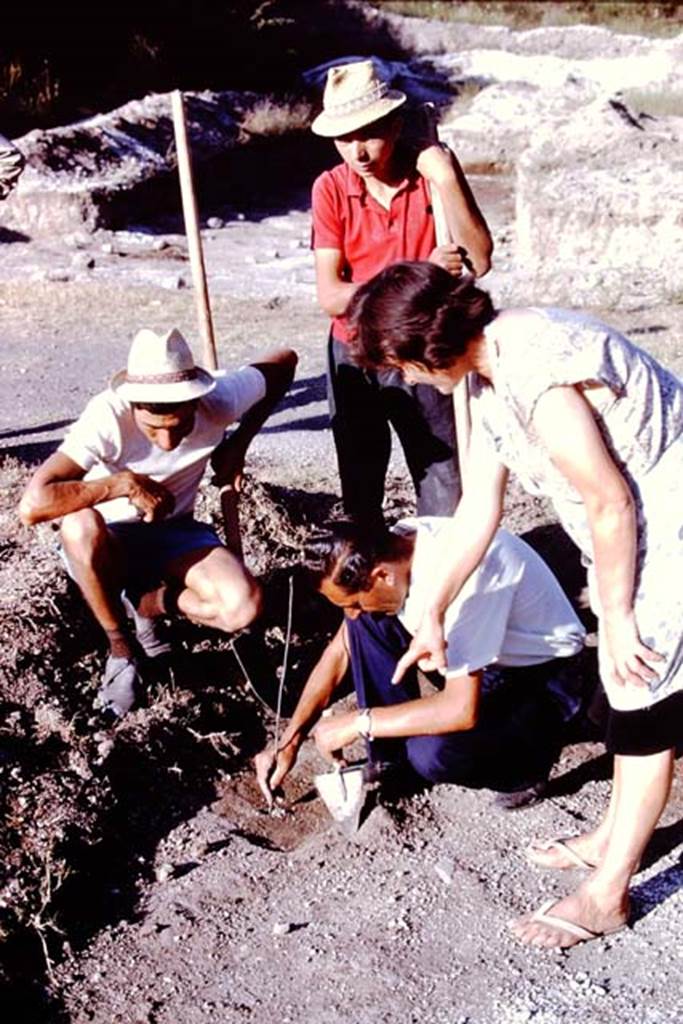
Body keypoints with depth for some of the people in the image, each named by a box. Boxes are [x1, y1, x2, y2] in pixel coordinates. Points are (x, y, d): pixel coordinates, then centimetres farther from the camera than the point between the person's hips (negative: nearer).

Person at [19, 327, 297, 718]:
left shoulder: (219, 400, -22)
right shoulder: (108, 417, -31)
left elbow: (286, 361, -2)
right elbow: (32, 504, -41)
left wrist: (239, 442, -7)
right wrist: (125, 483, -36)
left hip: (174, 534, 2)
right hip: (107, 548, -2)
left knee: (244, 606, -25)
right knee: (80, 526, -39)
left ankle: (148, 603, 7)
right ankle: (122, 649, -11)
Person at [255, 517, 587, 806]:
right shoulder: (390, 549, -12)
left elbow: (462, 709, -35)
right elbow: (341, 651, -1)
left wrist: (358, 723, -25)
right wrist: (288, 743, -3)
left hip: (541, 676, -7)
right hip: (484, 656, 7)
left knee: (432, 754, -30)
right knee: (367, 623, -11)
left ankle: (532, 745, -1)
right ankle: (392, 754, 2)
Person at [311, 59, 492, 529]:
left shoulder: (435, 169, -8)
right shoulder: (331, 188, -9)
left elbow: (480, 261, -17)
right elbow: (330, 296, -16)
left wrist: (446, 180, -25)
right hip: (356, 357, 1)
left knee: (447, 499, 2)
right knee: (361, 494, 13)